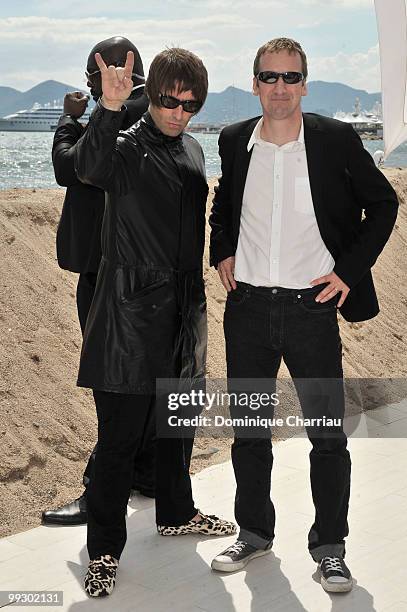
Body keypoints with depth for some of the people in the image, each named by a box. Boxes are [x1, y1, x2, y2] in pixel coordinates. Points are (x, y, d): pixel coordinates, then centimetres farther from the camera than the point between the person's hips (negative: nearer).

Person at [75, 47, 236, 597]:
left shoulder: (193, 151, 12)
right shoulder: (127, 148, -9)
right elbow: (89, 167, -34)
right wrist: (109, 108, -50)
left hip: (184, 310, 7)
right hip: (132, 312, -7)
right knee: (119, 437, -2)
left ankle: (176, 513, 39)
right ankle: (104, 549, 11)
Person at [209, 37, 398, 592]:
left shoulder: (336, 140, -5)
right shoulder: (235, 142, 4)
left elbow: (383, 203, 4)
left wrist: (350, 271, -3)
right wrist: (222, 251, 7)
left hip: (311, 304, -3)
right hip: (247, 305, 3)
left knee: (328, 435, 2)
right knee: (248, 430, 13)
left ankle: (329, 547, 18)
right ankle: (254, 533, 30)